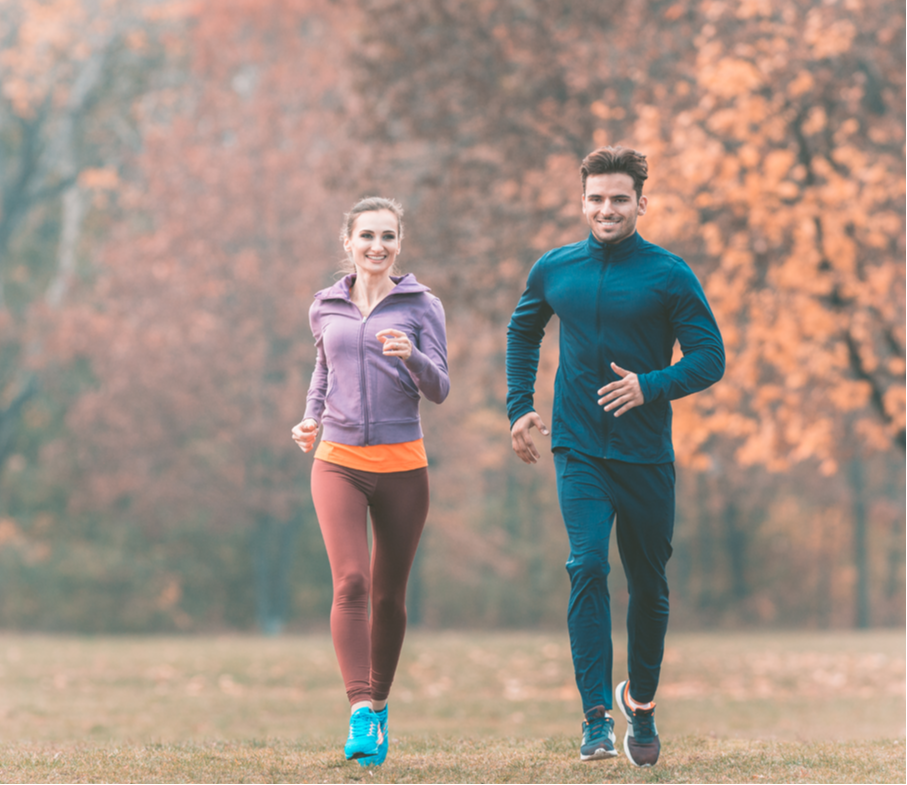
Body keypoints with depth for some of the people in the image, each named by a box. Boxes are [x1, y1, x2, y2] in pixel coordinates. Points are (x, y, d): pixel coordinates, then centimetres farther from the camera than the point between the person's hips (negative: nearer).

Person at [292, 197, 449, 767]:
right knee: (350, 582, -17)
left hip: (401, 465, 0)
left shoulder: (421, 305, 1)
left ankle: (379, 706, 26)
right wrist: (311, 420, 10)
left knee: (389, 595, 7)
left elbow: (439, 389, -4)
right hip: (339, 462, 1)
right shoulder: (326, 308, 10)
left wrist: (411, 356, -24)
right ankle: (360, 716, -24)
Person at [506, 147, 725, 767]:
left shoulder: (670, 275, -4)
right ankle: (597, 716, -18)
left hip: (646, 455, 0)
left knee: (649, 585, 9)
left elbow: (710, 358, -5)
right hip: (578, 450, 1)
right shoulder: (554, 270, 5)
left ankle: (642, 702, 33)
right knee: (588, 567, -18)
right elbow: (523, 332, 24)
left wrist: (651, 385, -21)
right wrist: (520, 406, 15)